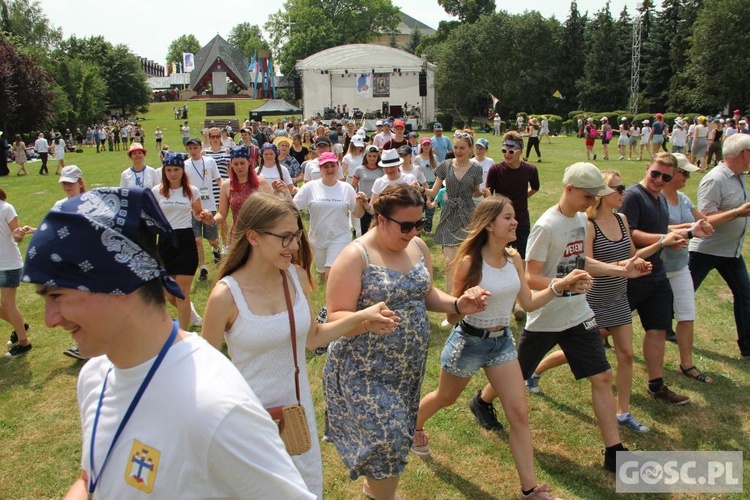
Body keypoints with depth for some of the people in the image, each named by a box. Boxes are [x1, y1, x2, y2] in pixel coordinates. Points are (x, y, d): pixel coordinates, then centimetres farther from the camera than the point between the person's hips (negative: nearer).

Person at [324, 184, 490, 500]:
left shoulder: (418, 247, 1)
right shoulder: (355, 257, -19)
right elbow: (335, 317, -19)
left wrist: (458, 305, -5)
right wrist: (365, 321, -39)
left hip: (408, 365, 7)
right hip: (364, 369, -6)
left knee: (397, 434, 19)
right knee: (385, 438, -6)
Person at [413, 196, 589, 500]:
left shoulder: (514, 259, -4)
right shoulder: (469, 263, -23)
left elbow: (528, 303, 3)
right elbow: (452, 317, -17)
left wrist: (562, 284, -7)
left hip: (502, 341, 5)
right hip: (469, 341, -5)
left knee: (519, 413, 3)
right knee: (445, 398, 19)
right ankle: (413, 427, 52)